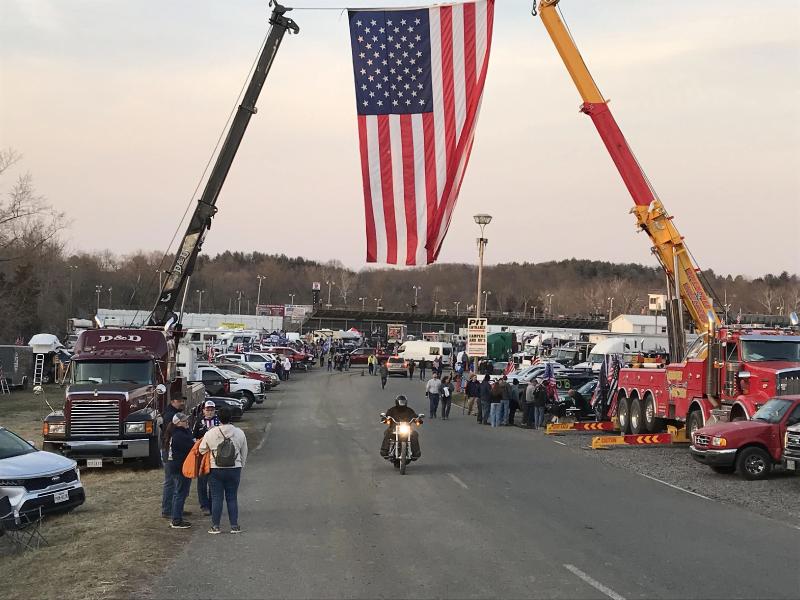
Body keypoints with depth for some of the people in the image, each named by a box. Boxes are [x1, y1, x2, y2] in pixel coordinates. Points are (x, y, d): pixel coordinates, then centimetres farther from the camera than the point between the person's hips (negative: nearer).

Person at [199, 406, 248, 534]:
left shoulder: (210, 434, -7)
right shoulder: (239, 433, -2)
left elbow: (202, 450, 5)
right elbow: (244, 453, 8)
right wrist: (240, 467, 20)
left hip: (216, 470, -1)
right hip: (234, 469, 1)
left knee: (216, 498, 6)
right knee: (232, 498, 9)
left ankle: (215, 526, 8)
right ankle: (234, 526, 10)